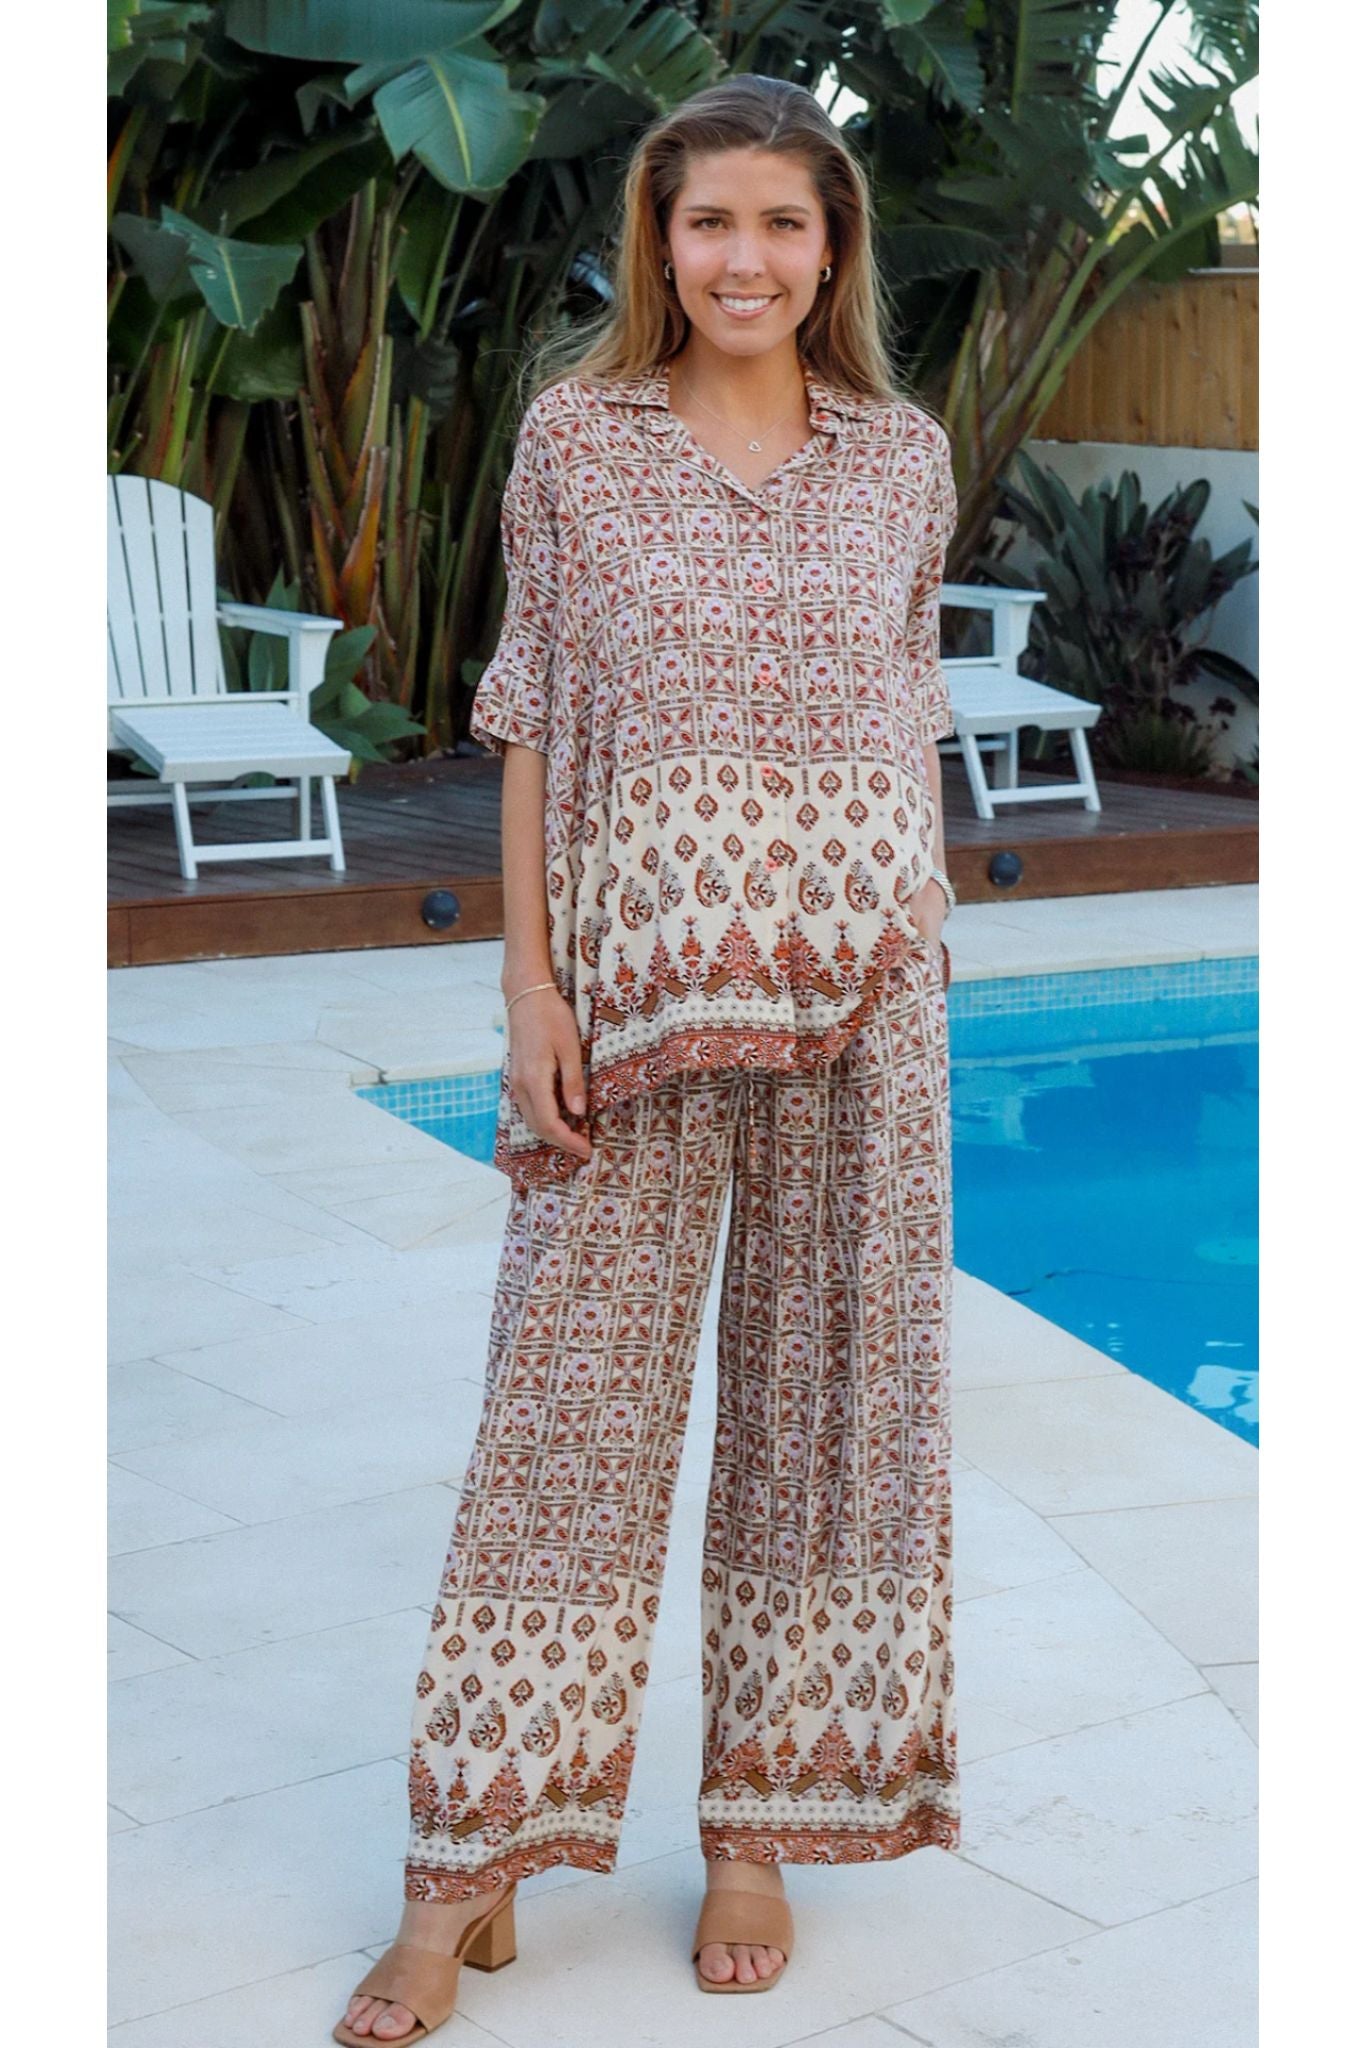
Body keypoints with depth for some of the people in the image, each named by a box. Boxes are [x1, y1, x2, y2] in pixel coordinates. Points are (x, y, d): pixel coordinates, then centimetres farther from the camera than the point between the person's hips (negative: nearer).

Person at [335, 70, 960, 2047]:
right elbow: (536, 720, 2)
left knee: (829, 1390, 8)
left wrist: (914, 960, 7)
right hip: (637, 962, -2)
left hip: (863, 971, 2)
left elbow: (912, 715, 12)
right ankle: (471, 1872, 10)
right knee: (574, 1388, 0)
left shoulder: (905, 455, 7)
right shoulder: (576, 431, 2)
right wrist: (531, 985, -5)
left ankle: (760, 1826, 23)